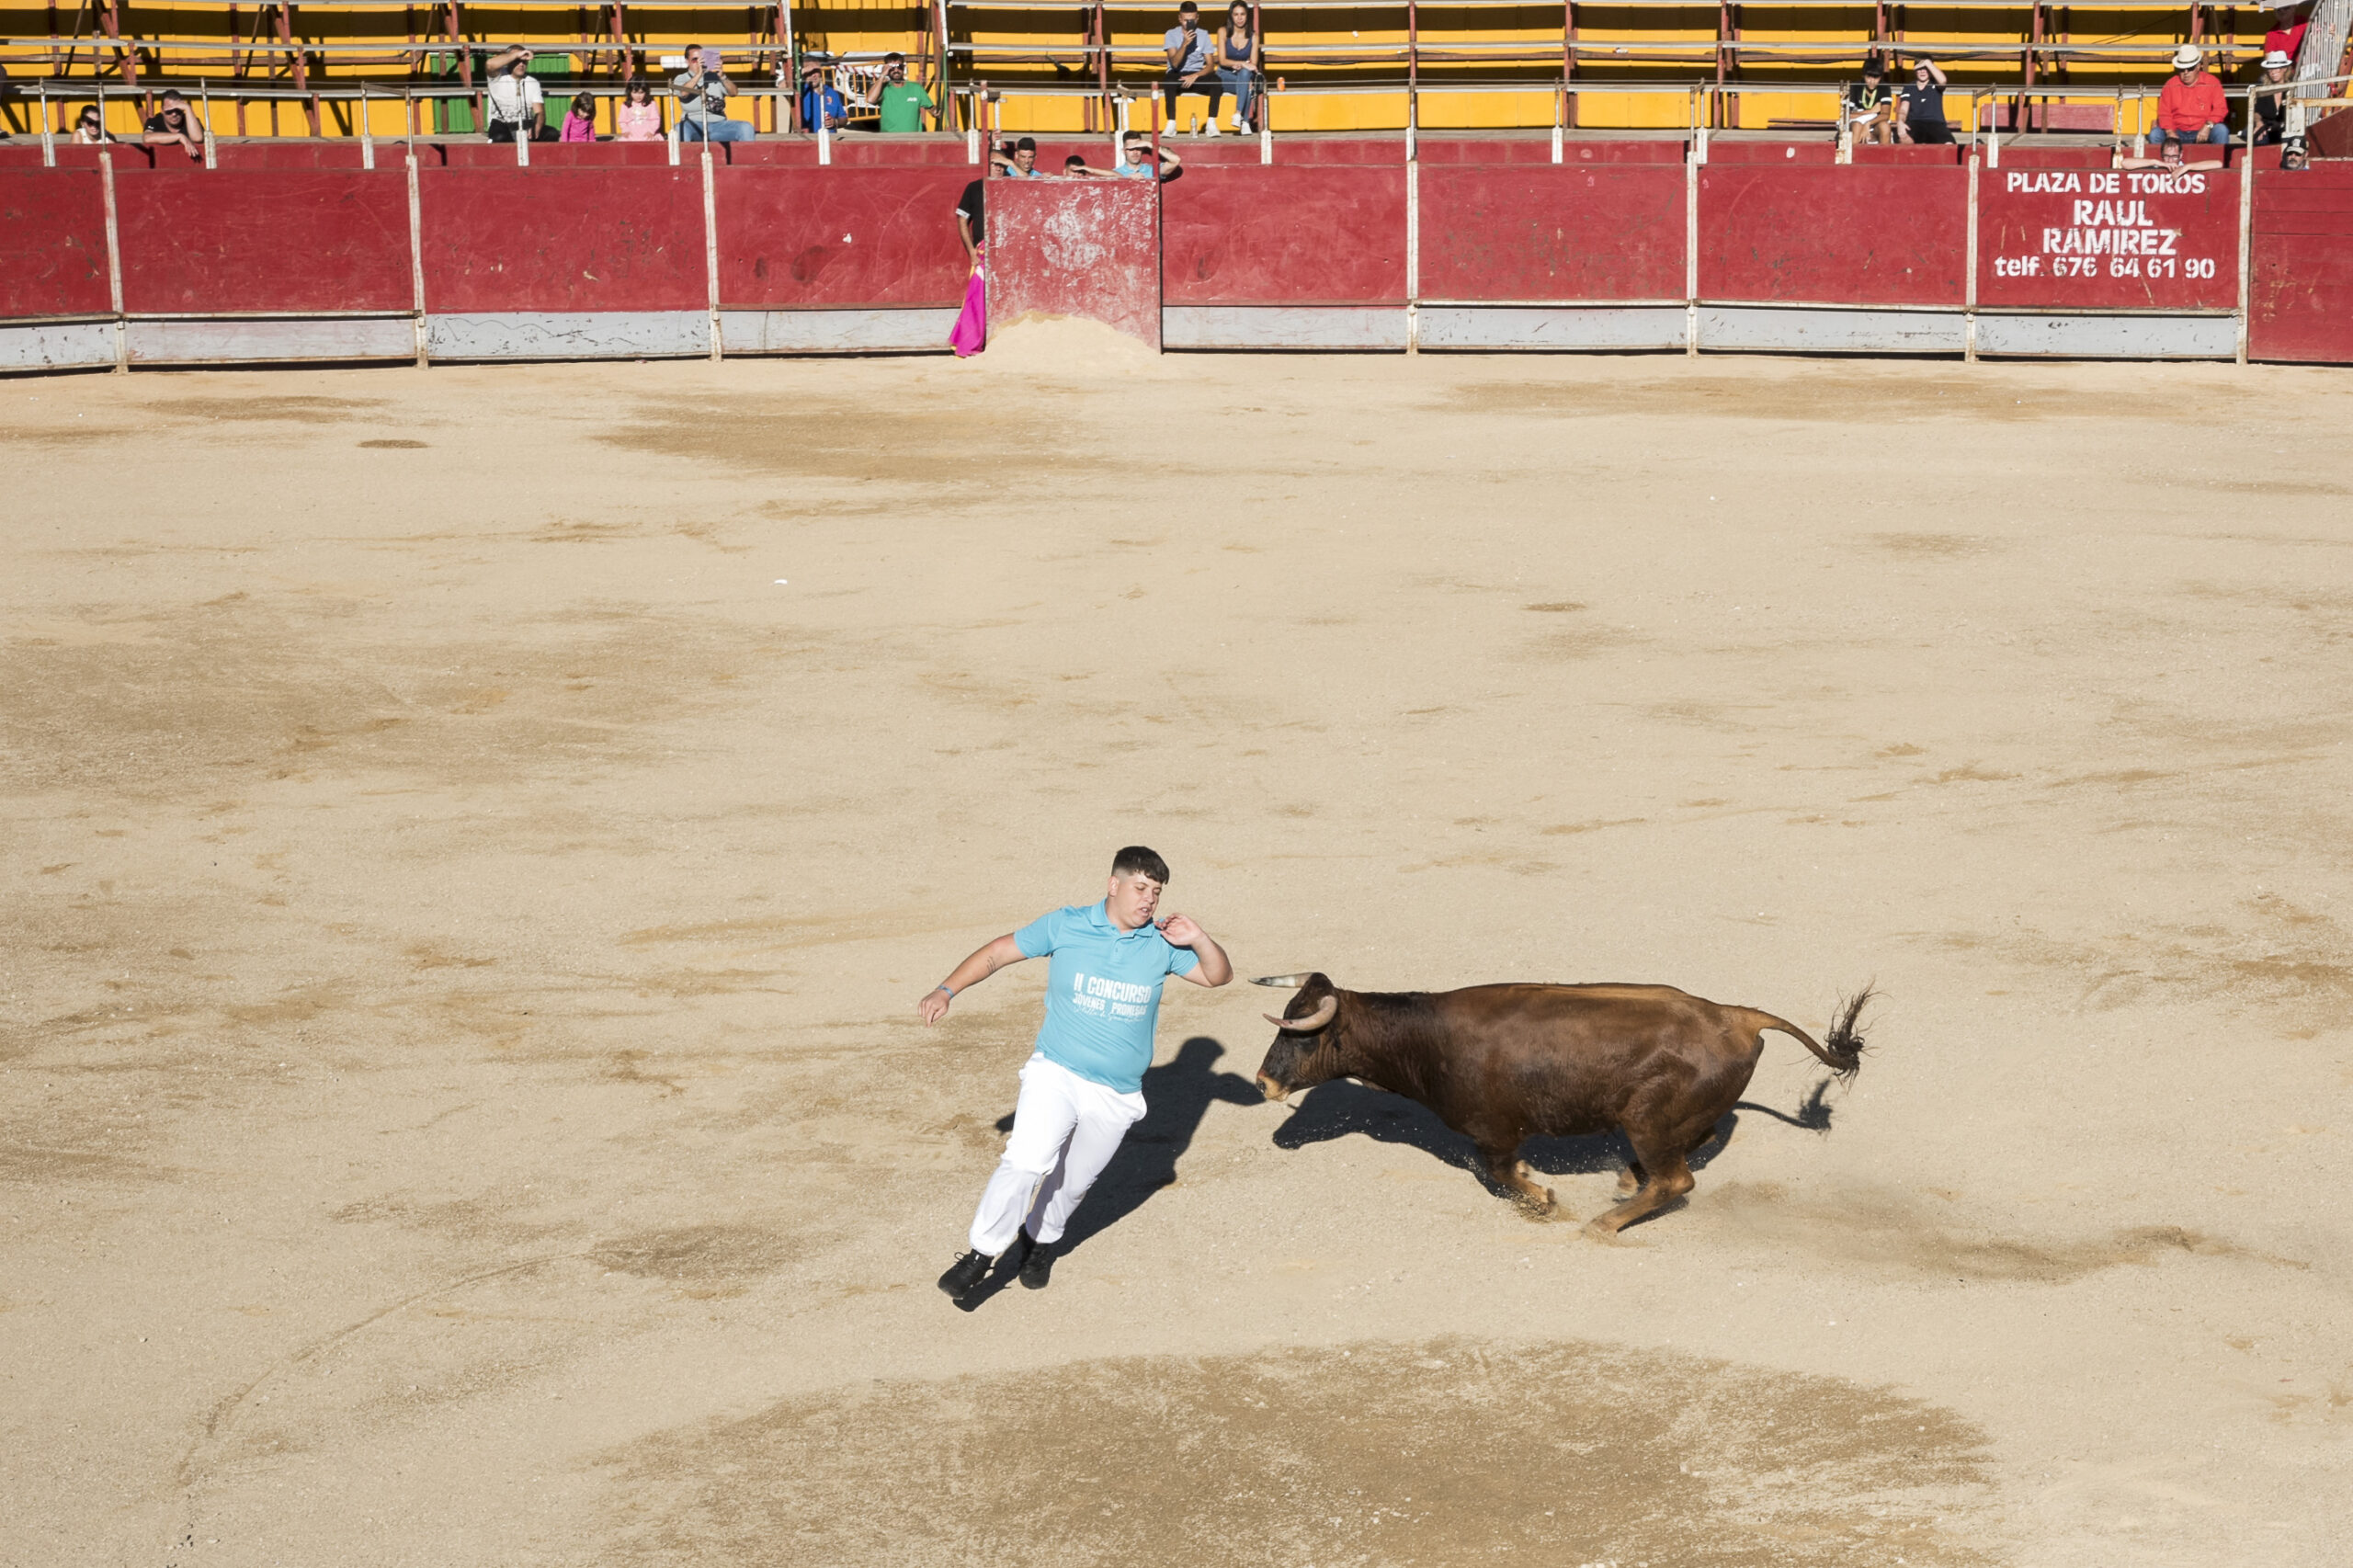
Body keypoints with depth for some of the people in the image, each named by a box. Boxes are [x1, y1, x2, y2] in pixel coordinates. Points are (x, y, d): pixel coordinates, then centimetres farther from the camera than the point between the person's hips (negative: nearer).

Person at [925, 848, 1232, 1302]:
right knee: (1027, 1160, -23)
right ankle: (982, 1255, -10)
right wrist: (946, 991, -8)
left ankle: (1039, 1240, 43)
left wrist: (1199, 940, -14)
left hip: (1117, 1097, 3)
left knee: (1073, 1181, 13)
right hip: (1056, 1075, -3)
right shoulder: (1066, 925, -5)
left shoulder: (1161, 944, 0)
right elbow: (998, 953, 2)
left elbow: (1218, 975, 5)